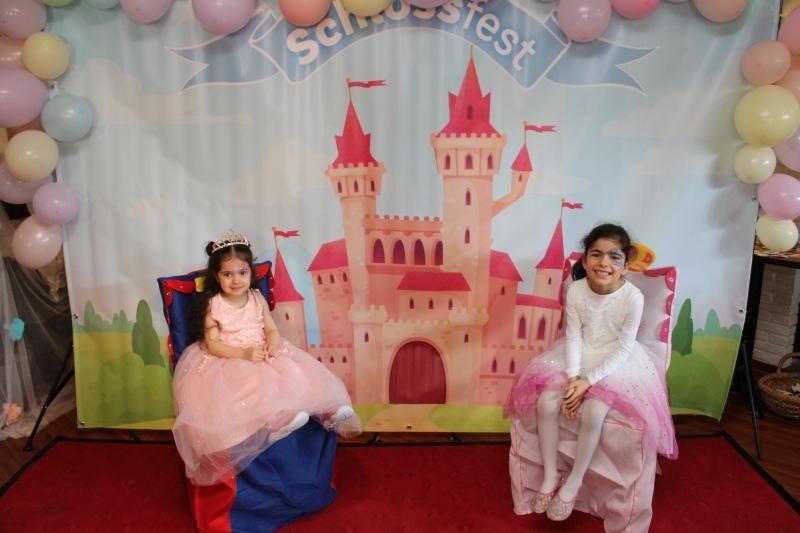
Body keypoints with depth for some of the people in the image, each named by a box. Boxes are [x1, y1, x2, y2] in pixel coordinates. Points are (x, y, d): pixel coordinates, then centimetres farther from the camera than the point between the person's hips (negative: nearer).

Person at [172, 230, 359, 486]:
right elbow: (213, 345, -11)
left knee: (296, 375, -19)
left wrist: (273, 345, -19)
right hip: (227, 364, -4)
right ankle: (278, 420, -47)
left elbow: (272, 330, 5)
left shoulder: (257, 299, 4)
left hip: (263, 357, 4)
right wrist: (245, 353, -25)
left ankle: (329, 411, -25)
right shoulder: (212, 305, -8)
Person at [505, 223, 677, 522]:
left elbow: (623, 349, -17)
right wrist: (573, 376, -21)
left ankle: (573, 483, -3)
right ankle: (550, 475, 2)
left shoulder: (633, 297, -21)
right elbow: (574, 336, -8)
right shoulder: (576, 290, -13)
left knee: (592, 414, -26)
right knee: (546, 402, -17)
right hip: (579, 355, 3)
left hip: (615, 361, -3)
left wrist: (589, 381, -24)